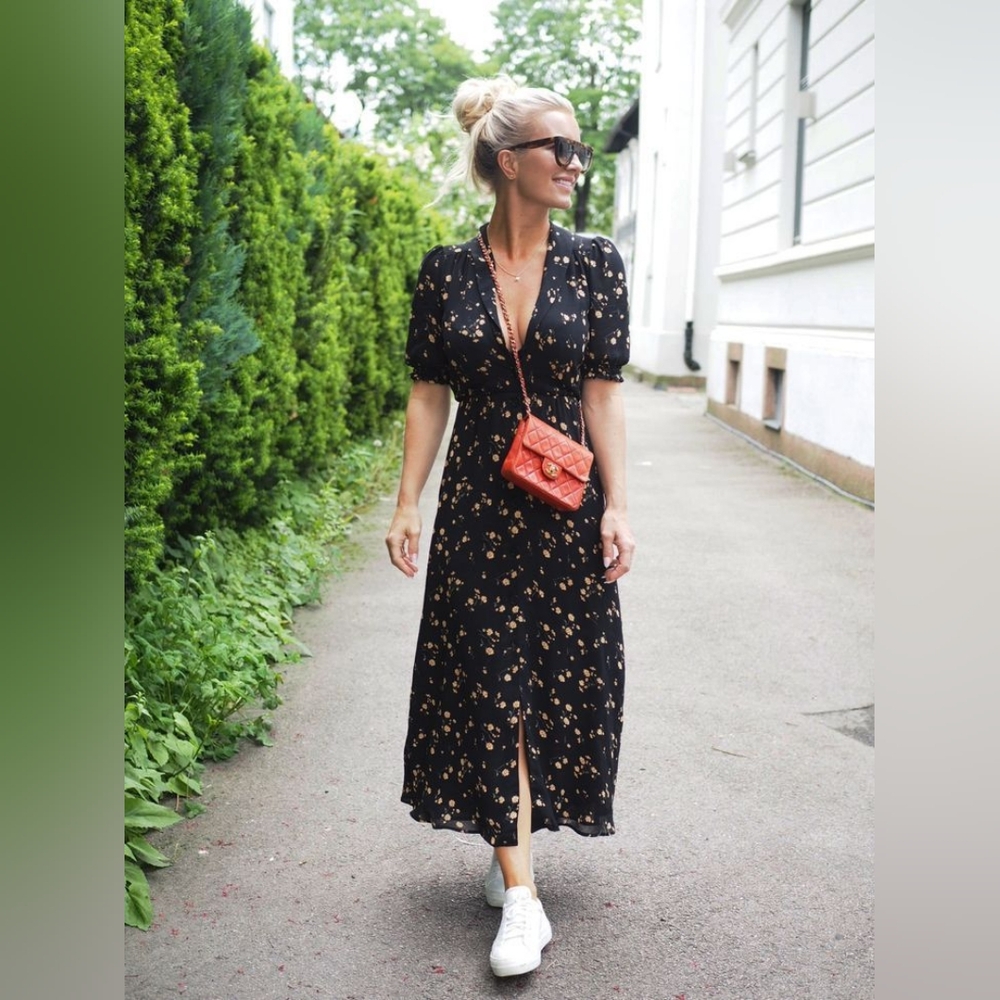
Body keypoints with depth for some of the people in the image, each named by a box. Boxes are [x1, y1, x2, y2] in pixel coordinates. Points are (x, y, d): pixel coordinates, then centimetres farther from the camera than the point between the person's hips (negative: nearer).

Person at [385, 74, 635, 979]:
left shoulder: (594, 263, 1)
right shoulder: (446, 272, 1)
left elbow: (603, 392, -1)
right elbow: (429, 396, 3)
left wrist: (616, 506, -7)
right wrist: (408, 505, -1)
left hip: (565, 506, 1)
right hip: (477, 506, 0)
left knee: (558, 678, 6)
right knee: (492, 688, -1)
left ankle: (511, 833, 31)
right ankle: (521, 897, 6)